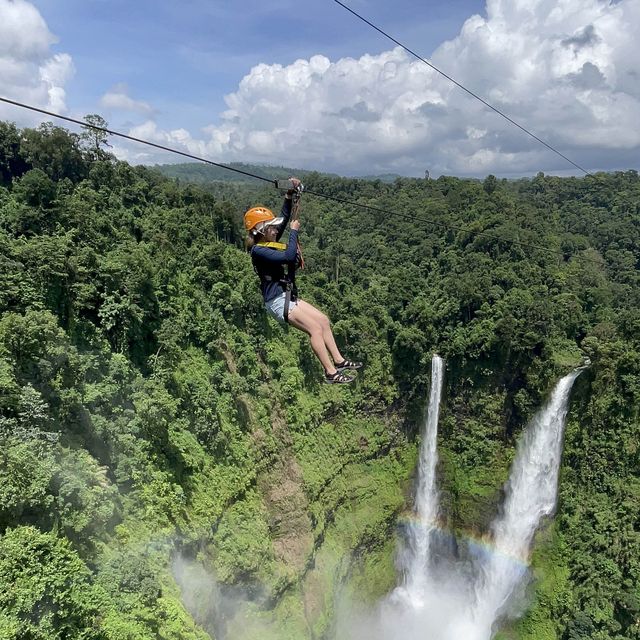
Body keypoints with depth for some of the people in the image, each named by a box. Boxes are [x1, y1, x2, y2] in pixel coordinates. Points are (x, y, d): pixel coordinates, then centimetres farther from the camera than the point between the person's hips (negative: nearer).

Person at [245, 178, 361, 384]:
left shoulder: (269, 243, 11)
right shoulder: (258, 250, -16)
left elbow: (284, 218, 13)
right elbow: (288, 256, -28)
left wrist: (289, 195, 2)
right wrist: (294, 231, -15)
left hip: (288, 297, 10)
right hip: (277, 301, -10)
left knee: (323, 320, 9)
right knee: (315, 328, -14)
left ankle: (338, 361, 16)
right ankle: (331, 373, -9)